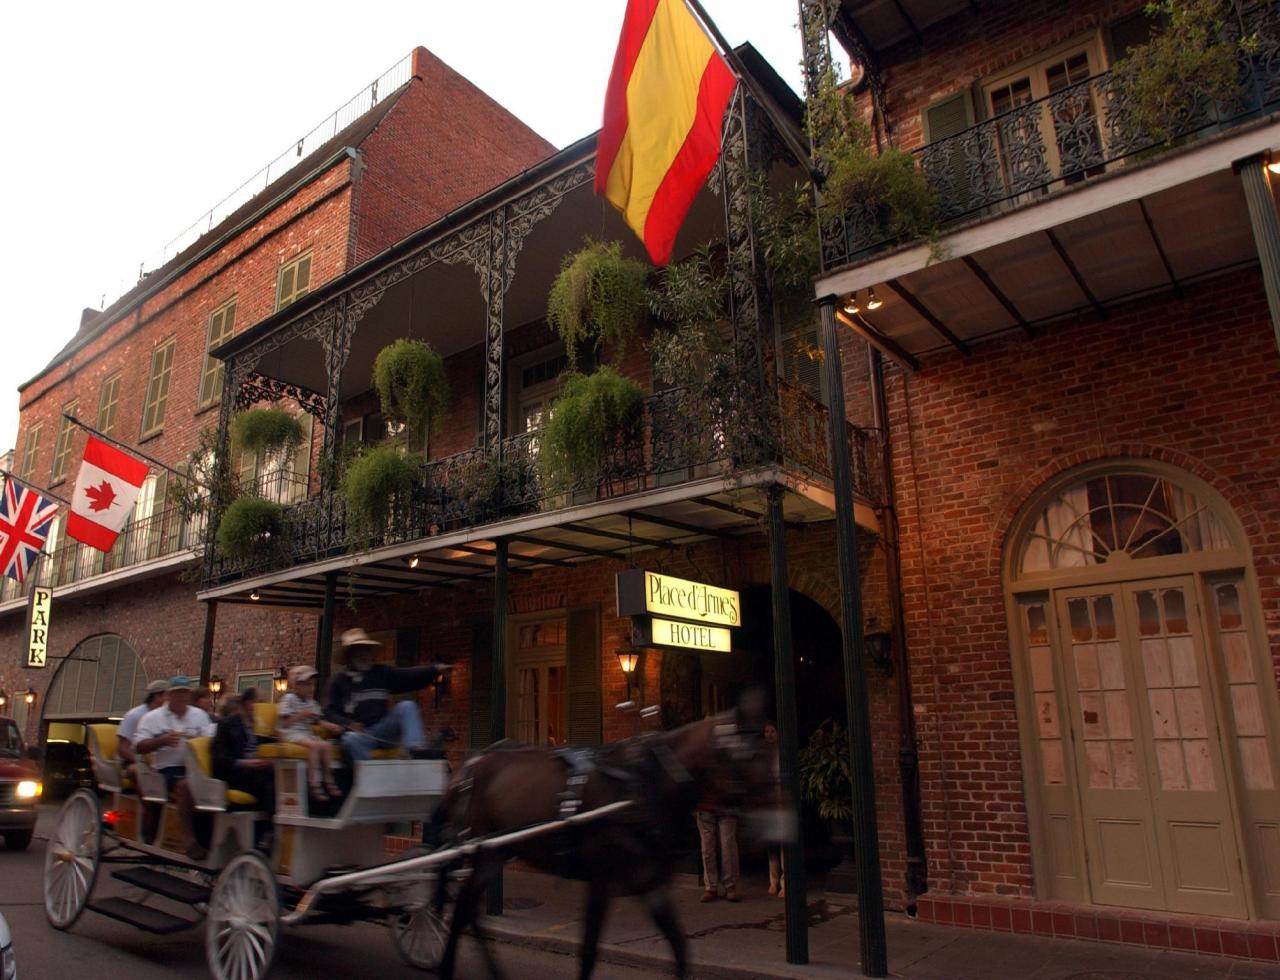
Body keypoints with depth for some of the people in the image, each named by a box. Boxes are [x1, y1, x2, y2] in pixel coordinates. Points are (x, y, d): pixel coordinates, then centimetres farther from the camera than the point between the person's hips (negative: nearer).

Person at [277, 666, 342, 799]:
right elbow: (284, 723, -11)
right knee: (314, 745, -31)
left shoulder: (312, 703, 15)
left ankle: (328, 780, -7)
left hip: (307, 733, 7)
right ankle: (315, 784, -31)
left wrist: (333, 727, -4)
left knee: (327, 745, -16)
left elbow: (319, 722, 13)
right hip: (291, 734, -7)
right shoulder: (289, 699, -5)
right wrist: (301, 715, -20)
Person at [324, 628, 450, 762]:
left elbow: (409, 676, -4)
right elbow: (330, 712, 3)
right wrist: (347, 723, -18)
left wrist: (435, 669, -21)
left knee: (406, 706, -19)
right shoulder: (339, 681, 6)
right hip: (358, 732, -2)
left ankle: (417, 749, -35)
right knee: (351, 740, -35)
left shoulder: (382, 672, 10)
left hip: (382, 730, 3)